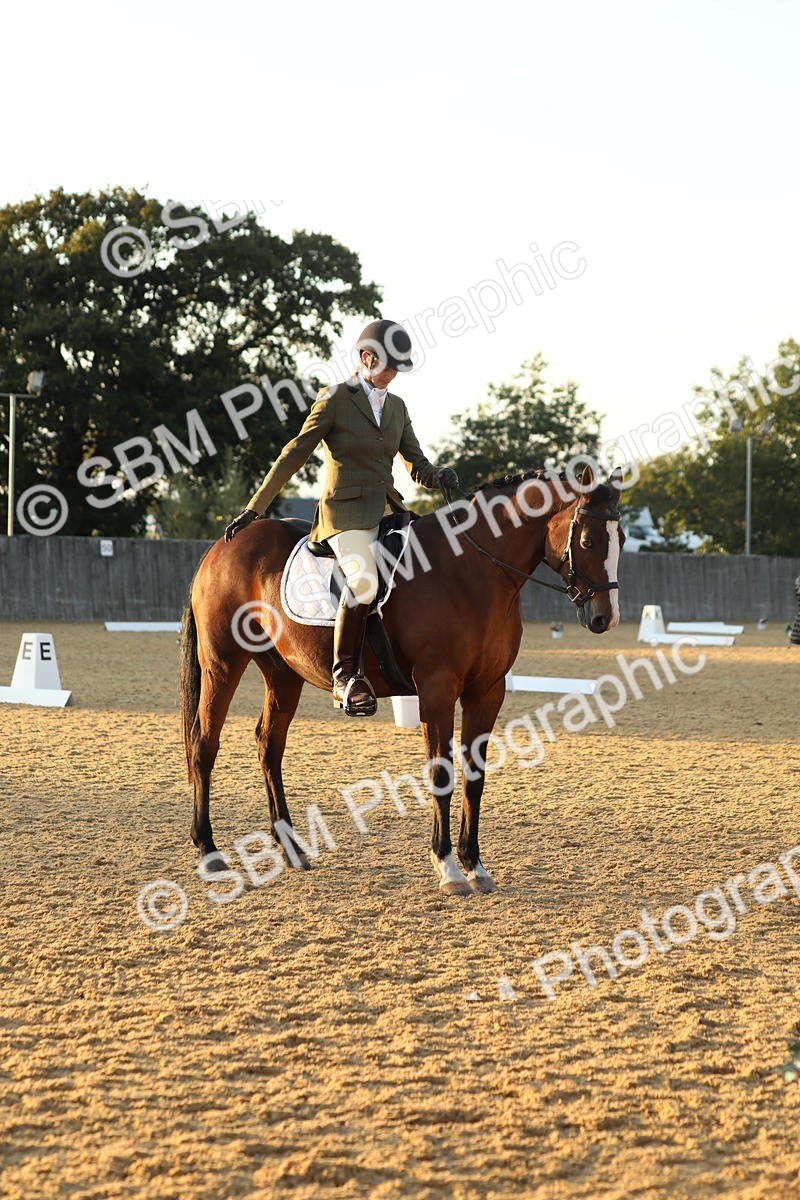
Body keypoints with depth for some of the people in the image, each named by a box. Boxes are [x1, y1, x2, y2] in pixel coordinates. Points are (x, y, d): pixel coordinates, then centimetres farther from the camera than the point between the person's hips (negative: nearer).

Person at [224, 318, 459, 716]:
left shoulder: (397, 407, 17)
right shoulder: (335, 400, -1)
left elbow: (416, 463, 16)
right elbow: (294, 455, -1)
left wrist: (438, 475, -8)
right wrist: (254, 509, -3)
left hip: (385, 511, 7)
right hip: (345, 511, -7)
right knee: (365, 578, -34)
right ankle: (345, 676, -26)